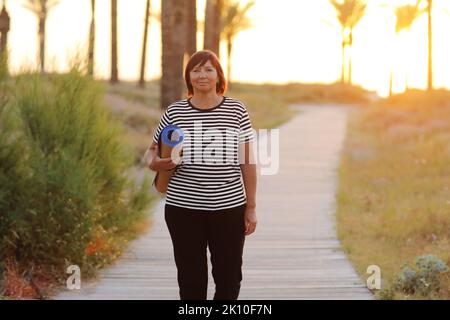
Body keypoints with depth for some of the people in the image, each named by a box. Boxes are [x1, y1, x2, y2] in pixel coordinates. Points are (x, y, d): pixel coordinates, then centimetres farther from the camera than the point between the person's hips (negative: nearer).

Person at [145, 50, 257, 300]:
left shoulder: (236, 110, 0)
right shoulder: (174, 112, 2)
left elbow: (248, 161, 3)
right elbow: (152, 152, 11)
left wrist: (251, 207, 2)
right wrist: (158, 163, -13)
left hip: (229, 208, 0)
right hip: (183, 209, 0)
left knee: (230, 279, 7)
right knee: (191, 279, 7)